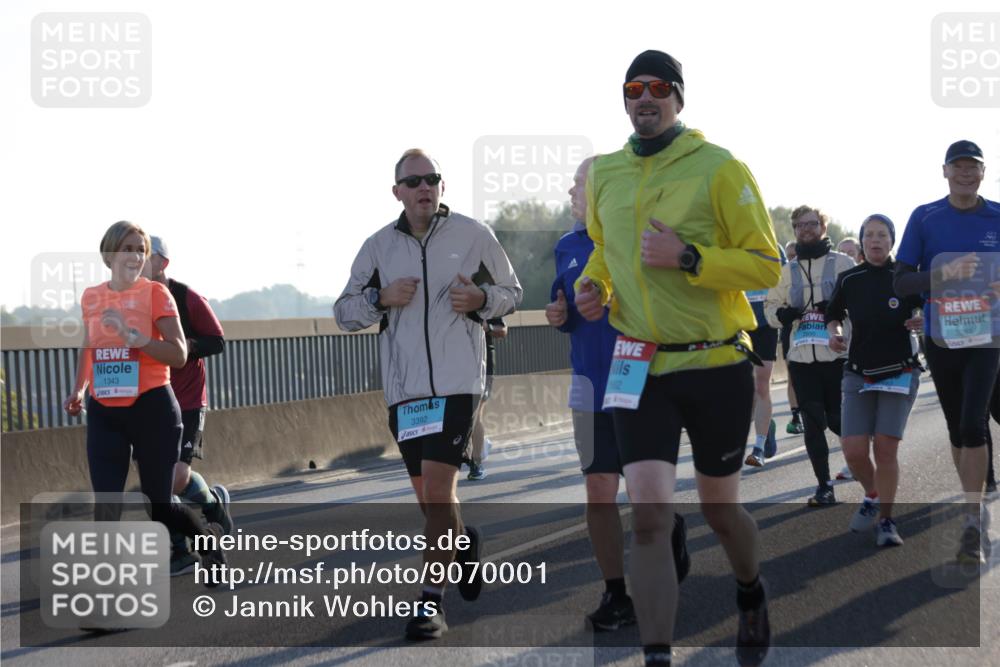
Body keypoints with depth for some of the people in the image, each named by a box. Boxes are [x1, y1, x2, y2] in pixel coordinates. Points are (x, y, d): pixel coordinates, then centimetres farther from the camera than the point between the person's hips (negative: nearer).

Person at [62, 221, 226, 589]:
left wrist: (134, 337, -24)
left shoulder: (155, 293, -5)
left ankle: (208, 536, 34)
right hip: (103, 412, 4)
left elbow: (179, 355, -12)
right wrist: (78, 389, 11)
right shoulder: (91, 297, 8)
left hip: (151, 407, -4)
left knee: (159, 508, 4)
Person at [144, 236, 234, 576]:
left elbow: (218, 341, -5)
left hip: (187, 403, -5)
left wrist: (185, 345, -19)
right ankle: (180, 552, 11)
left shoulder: (187, 298, -8)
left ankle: (215, 501, 17)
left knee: (177, 477, -15)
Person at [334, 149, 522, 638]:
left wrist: (480, 299, -9)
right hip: (403, 388, 4)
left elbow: (511, 292, 12)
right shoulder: (378, 246, 7)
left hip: (457, 383, -3)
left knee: (437, 493, -13)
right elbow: (343, 312, 11)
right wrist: (380, 298, -8)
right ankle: (464, 543, 43)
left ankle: (431, 600, -7)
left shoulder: (473, 235, 1)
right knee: (428, 498, 13)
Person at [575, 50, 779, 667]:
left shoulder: (720, 169, -9)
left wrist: (687, 258, -22)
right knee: (649, 515, -12)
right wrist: (593, 284, 5)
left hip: (717, 366, -2)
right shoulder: (604, 175, 6)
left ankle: (752, 595, 46)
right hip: (640, 368, 2)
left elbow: (767, 267, -10)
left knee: (719, 509, 14)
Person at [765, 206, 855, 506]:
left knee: (838, 421, 1)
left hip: (837, 355, -3)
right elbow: (770, 306, 19)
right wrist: (781, 314, -3)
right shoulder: (787, 271, 14)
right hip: (801, 356, 3)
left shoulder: (842, 263, 2)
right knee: (813, 422, 1)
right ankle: (823, 486, 8)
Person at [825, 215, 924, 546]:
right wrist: (834, 333, -4)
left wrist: (925, 323, -16)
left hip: (900, 373, -2)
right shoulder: (849, 280, 2)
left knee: (885, 447, -11)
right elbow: (834, 315, 17)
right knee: (853, 450, -7)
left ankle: (886, 521, 4)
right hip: (859, 375, 2)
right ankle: (872, 497, 24)